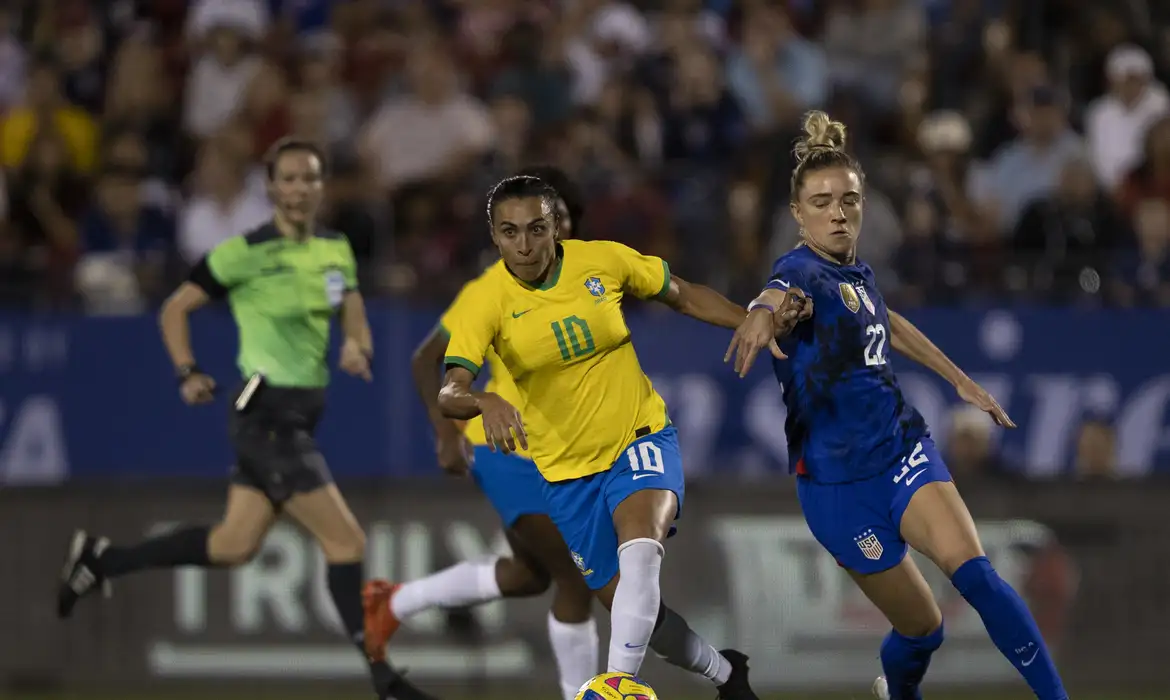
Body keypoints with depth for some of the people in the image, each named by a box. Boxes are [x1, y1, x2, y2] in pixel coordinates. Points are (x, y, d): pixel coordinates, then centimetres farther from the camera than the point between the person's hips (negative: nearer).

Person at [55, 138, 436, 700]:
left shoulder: (337, 250, 9)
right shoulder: (247, 252, -10)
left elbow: (354, 320, 13)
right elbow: (175, 309, -2)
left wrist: (358, 348, -10)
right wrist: (187, 373, -15)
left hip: (301, 415, 8)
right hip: (266, 414, -8)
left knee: (233, 546, 14)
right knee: (346, 542, -11)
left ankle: (100, 559, 27)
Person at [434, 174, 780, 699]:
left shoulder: (603, 261, -10)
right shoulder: (482, 300, -15)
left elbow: (683, 296, 7)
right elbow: (450, 393, -28)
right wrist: (486, 403, -51)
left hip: (640, 438, -1)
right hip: (565, 471, 1)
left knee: (639, 548, -33)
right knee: (626, 604, 7)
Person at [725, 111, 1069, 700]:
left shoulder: (854, 269, 5)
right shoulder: (804, 272, -18)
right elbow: (783, 291, -44)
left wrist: (961, 381, 30)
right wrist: (766, 310, -67)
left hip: (903, 450, 5)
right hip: (839, 482, -5)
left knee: (973, 573, -21)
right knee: (921, 628, 5)